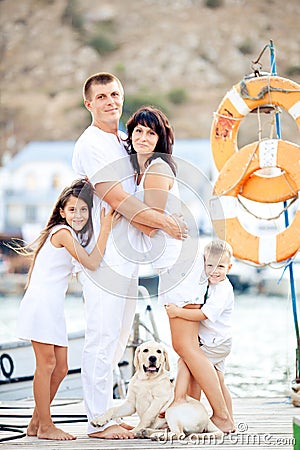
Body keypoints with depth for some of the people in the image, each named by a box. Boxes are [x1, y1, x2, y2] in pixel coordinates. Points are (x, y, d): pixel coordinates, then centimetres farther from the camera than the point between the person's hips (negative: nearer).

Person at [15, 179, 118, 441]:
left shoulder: (74, 236, 19)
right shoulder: (63, 232, -12)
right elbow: (92, 263, -19)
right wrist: (106, 228, -17)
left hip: (54, 308, 10)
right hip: (41, 303, -10)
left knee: (60, 368, 9)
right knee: (47, 363, -7)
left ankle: (37, 423, 17)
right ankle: (45, 426, -1)